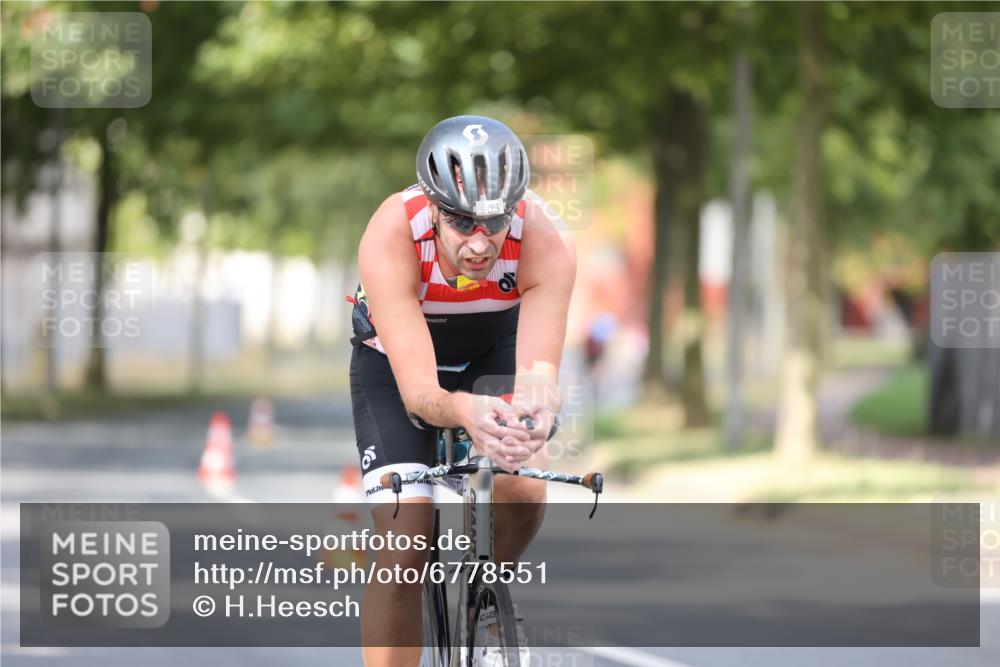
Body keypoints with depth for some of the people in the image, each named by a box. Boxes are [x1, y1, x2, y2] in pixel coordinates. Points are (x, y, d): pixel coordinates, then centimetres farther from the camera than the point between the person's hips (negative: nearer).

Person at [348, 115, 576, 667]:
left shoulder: (545, 244, -35)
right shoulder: (390, 239, -39)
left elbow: (539, 369, -41)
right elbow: (417, 391, -43)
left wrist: (534, 408, -65)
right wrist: (464, 411, -65)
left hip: (495, 349, 2)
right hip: (397, 356, -2)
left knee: (524, 496, -22)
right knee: (404, 543, -16)